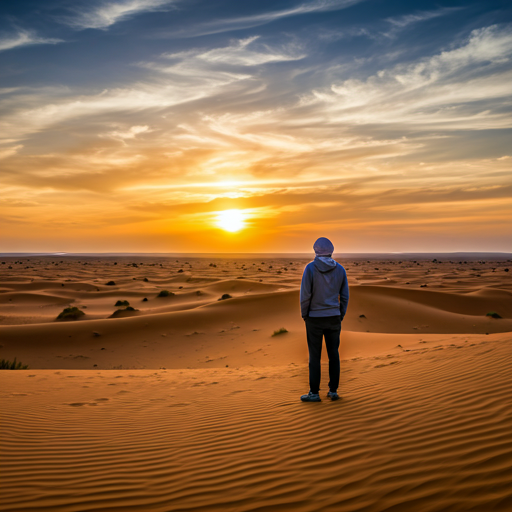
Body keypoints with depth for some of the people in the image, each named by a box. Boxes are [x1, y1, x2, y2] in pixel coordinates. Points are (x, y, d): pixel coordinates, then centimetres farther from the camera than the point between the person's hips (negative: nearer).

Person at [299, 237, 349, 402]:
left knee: (314, 356, 4)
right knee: (334, 354, 10)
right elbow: (345, 296, 3)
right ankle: (333, 391, 16)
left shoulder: (310, 268, -10)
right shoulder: (340, 269, 1)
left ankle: (314, 393, 9)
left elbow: (305, 294, -13)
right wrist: (341, 316, 12)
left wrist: (304, 314, 0)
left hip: (315, 318, -3)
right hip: (333, 318, 3)